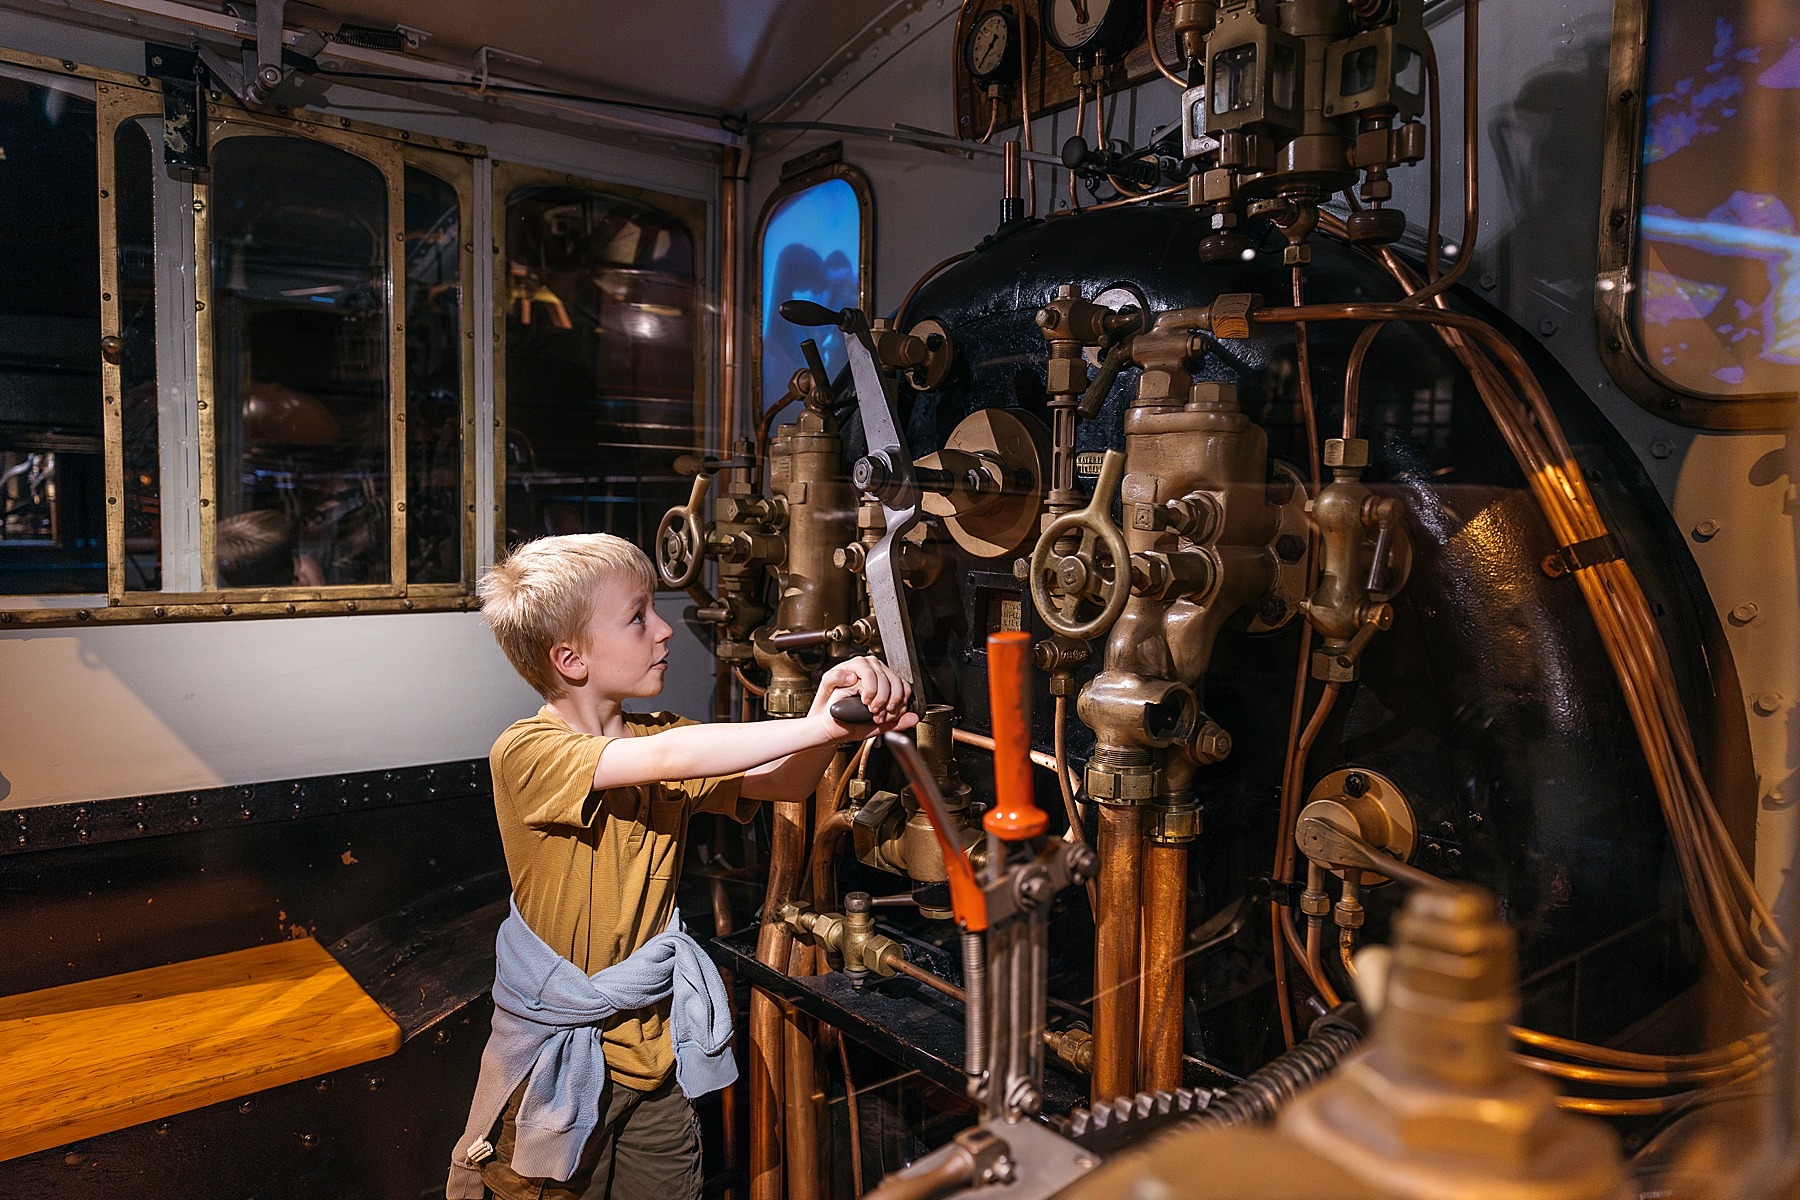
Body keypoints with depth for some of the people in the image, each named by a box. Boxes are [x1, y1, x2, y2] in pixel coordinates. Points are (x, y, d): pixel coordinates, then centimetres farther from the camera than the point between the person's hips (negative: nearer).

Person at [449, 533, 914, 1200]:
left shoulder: (660, 735, 0)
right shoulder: (525, 752, -20)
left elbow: (780, 782, -11)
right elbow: (663, 759, -36)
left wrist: (832, 720, -32)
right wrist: (818, 726, -38)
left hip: (655, 1046, 5)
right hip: (559, 1056, -5)